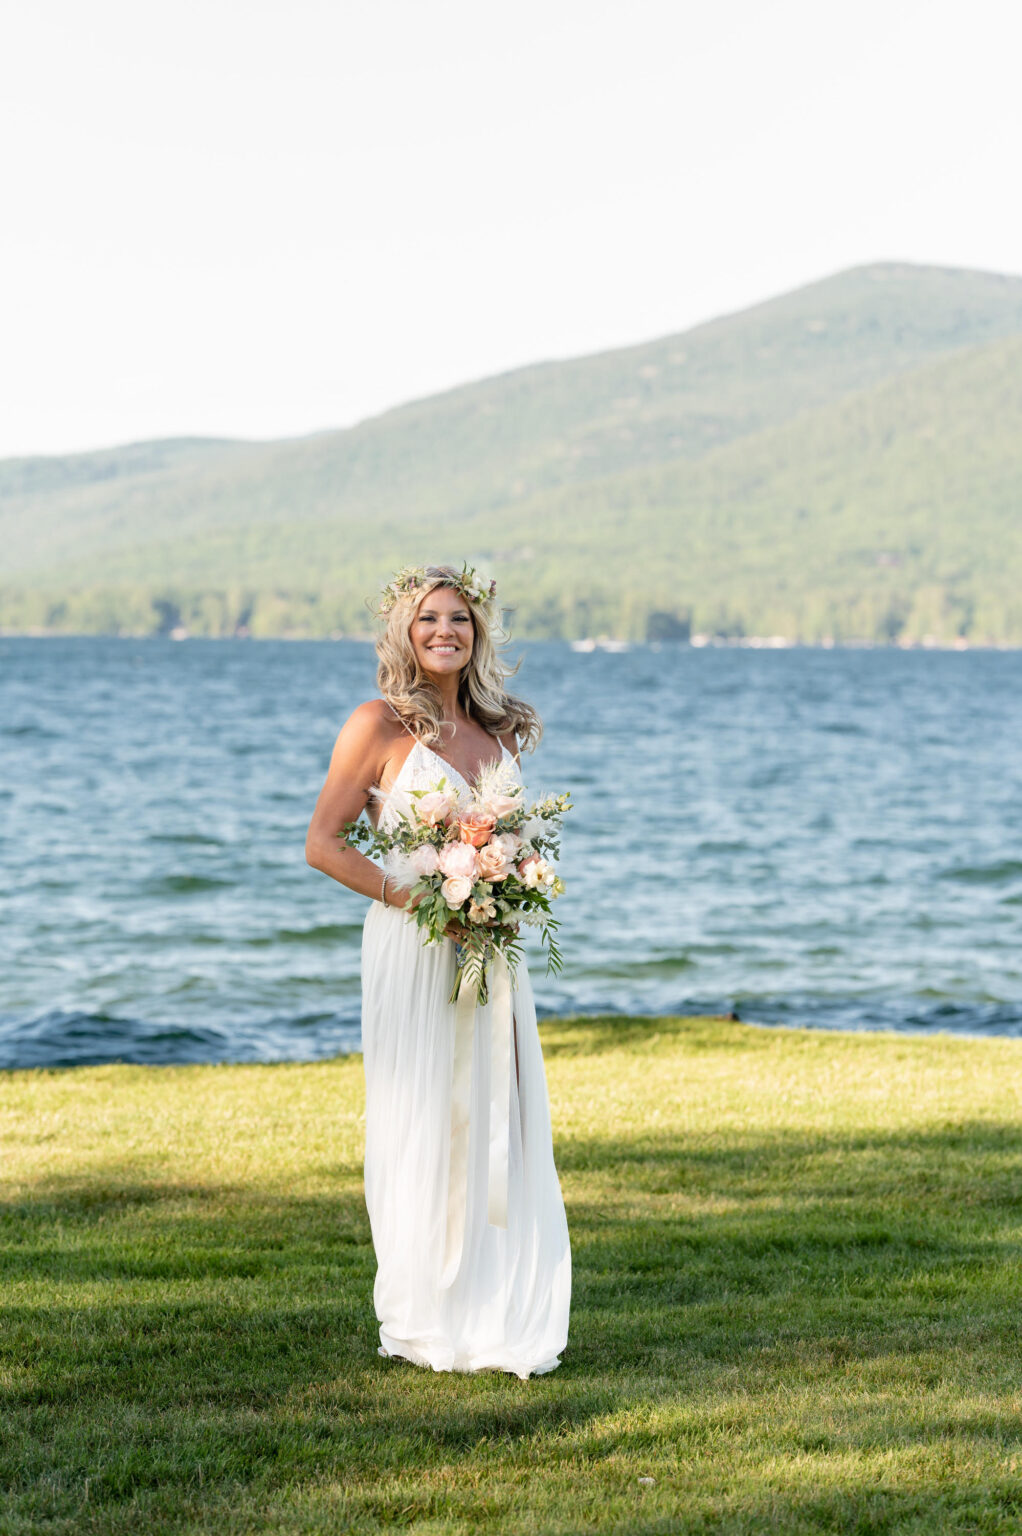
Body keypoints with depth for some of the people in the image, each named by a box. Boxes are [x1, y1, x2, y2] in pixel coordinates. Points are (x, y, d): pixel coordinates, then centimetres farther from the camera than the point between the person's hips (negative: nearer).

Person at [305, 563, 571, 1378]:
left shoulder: (501, 729, 12)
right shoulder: (381, 724, -5)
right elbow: (323, 844, -6)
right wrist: (409, 897, -15)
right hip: (414, 951, -5)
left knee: (501, 1127, 5)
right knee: (423, 1130, -2)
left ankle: (503, 1320, 13)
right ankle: (428, 1325, 9)